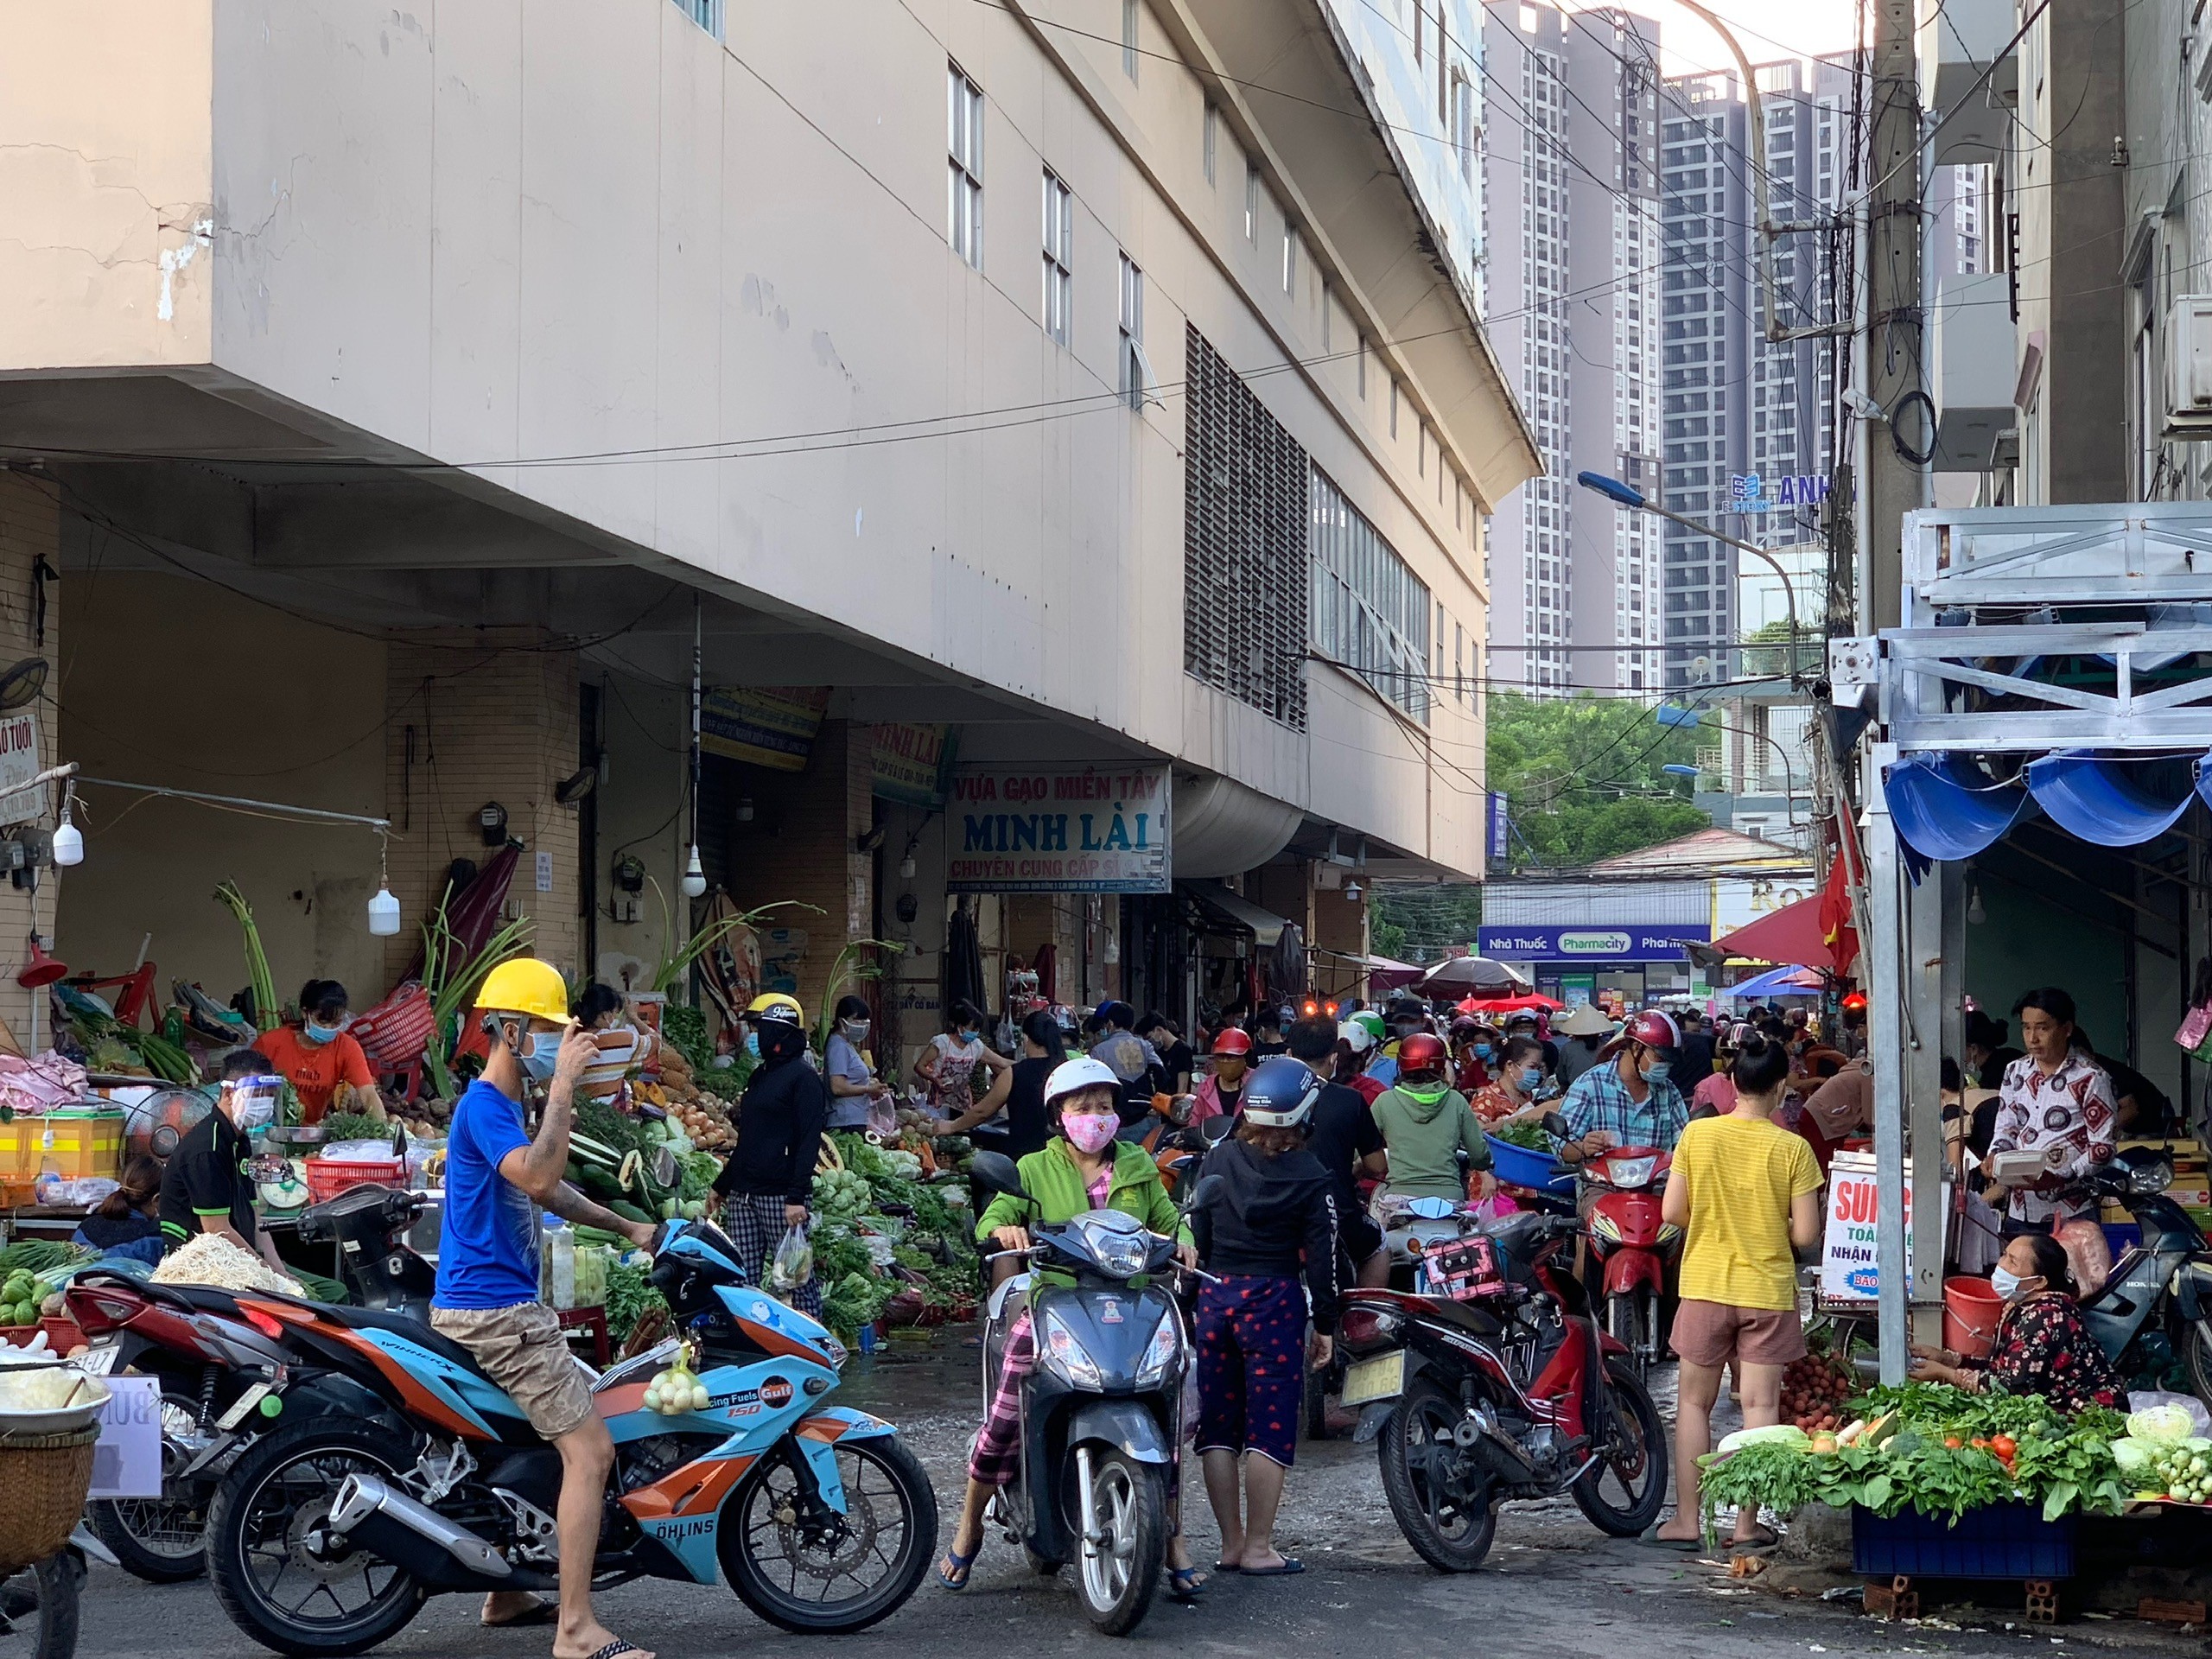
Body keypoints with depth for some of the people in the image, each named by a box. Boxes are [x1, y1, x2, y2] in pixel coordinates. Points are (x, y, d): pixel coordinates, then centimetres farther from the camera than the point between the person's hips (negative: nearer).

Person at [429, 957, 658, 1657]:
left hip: (503, 1306, 11)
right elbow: (537, 1178, -31)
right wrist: (563, 1085, -28)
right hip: (493, 1308, -11)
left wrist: (628, 1227, 27)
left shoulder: (506, 1105, 17)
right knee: (591, 1450, -14)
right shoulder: (482, 1104, -15)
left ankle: (507, 1593, 29)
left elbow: (547, 1189, 29)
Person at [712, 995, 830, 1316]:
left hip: (780, 1196, -8)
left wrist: (797, 1196, -20)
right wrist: (722, 1185, 24)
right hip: (743, 1194, 8)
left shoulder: (802, 1077, -6)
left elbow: (809, 1141, -13)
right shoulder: (759, 1075, 20)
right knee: (743, 1278, 4)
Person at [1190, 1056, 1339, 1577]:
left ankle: (1230, 1543, 14)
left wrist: (1198, 1297, 15)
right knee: (1270, 1428, 1)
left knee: (1218, 1425, 10)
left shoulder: (1218, 1159, 4)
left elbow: (1196, 1233, 7)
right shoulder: (1310, 1177, -7)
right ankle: (1258, 1549, 1)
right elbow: (1321, 1256, -6)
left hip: (1215, 1296, 4)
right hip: (1274, 1300, -4)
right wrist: (1325, 1325, 2)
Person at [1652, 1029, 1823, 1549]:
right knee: (1760, 1404, 5)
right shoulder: (1792, 1149, -9)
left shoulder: (1697, 1135, -6)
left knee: (1695, 1402, 11)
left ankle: (1686, 1519, 12)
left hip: (1705, 1285, 1)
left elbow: (1671, 1212, -4)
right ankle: (1748, 1522, 6)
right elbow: (1805, 1234, -9)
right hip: (1768, 1290, -1)